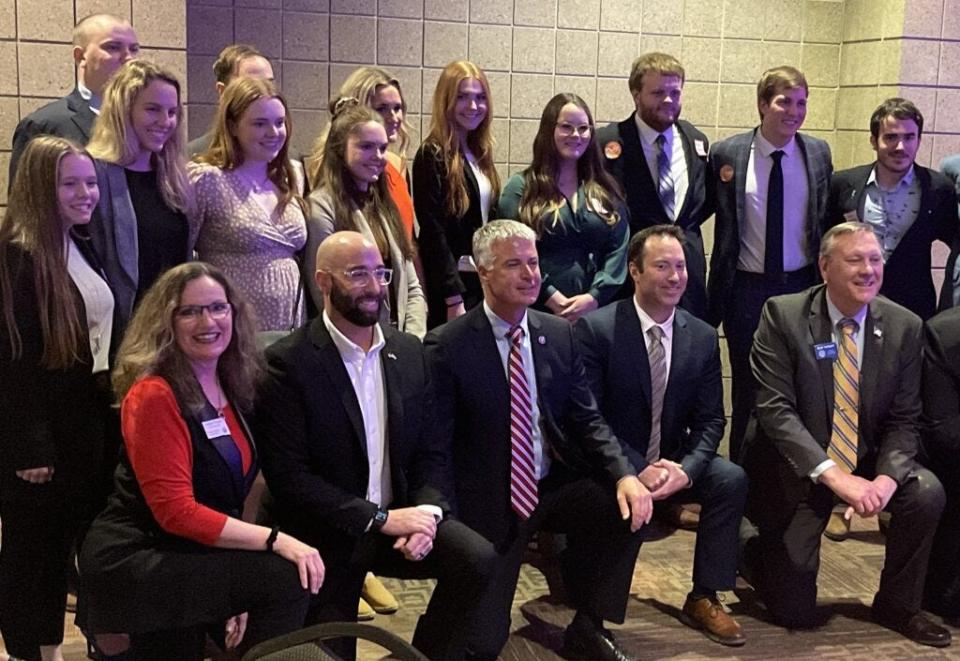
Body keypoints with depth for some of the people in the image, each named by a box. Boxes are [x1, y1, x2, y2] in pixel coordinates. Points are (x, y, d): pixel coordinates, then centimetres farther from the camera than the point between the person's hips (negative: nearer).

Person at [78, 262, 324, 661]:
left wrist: (239, 593, -5)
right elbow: (176, 511, -23)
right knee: (286, 580, -21)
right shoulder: (153, 395, -18)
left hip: (182, 555, 8)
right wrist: (275, 541, -27)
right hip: (135, 562, -8)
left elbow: (227, 498, 5)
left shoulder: (233, 386, 6)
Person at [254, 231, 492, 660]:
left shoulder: (408, 351, 5)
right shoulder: (288, 362, -12)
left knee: (476, 559, -17)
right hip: (328, 534, -4)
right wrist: (381, 518, -20)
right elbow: (288, 476, -17)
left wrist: (426, 513, -14)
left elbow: (431, 452, 6)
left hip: (398, 516, 4)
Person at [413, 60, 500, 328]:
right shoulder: (432, 157, -11)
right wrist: (454, 300, -18)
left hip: (483, 282, 7)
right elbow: (433, 233, -16)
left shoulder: (479, 154, 12)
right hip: (452, 287, -7)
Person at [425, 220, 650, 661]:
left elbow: (587, 421, 2)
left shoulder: (559, 335, 2)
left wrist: (625, 475, -16)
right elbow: (435, 445, -12)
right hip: (489, 501, -4)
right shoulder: (446, 347, -12)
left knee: (629, 508, -22)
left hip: (555, 486, 4)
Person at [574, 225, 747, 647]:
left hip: (674, 461, 5)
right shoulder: (595, 329, -13)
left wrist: (686, 469, -19)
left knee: (732, 480, -20)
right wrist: (635, 472, -26)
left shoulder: (702, 337, 2)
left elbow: (710, 420, 1)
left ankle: (703, 598, -4)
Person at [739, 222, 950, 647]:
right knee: (795, 614, -4)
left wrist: (887, 477, -25)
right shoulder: (783, 315, -15)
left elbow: (903, 420, -4)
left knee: (926, 493, -26)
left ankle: (896, 606, 0)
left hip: (867, 462, 4)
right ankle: (749, 542, 31)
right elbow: (775, 409, -21)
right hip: (797, 467, -3)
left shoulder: (905, 326, -4)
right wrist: (834, 476, -32)